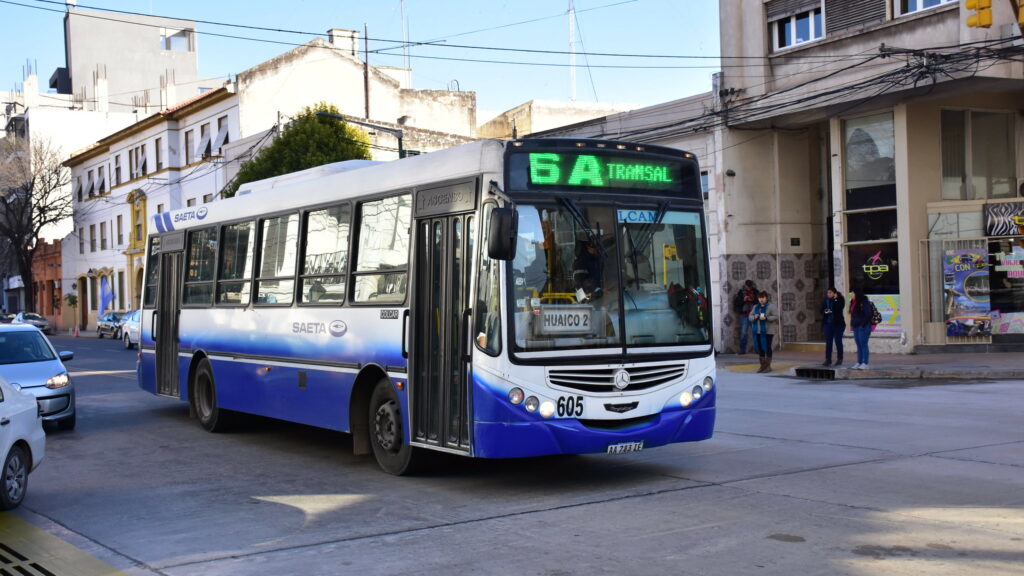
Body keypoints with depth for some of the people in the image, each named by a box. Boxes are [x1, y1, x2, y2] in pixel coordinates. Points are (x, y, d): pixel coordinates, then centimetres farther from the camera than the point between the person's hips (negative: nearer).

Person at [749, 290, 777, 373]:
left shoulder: (770, 307, -3)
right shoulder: (755, 307, 14)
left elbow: (776, 317, -10)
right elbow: (750, 316, 13)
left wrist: (766, 318, -21)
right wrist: (754, 317, -9)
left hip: (767, 331, -6)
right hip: (757, 331, 6)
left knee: (767, 348, -4)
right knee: (760, 348, 7)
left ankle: (768, 365, 2)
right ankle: (762, 365, 16)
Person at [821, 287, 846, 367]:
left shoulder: (840, 300, -4)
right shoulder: (826, 300, 8)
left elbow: (838, 310, -18)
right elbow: (822, 310, 13)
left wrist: (835, 299, -19)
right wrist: (825, 311, -8)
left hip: (838, 324, -4)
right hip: (828, 324, 4)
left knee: (838, 342, 2)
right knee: (828, 342, 3)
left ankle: (839, 360, 11)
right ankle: (828, 360, 5)